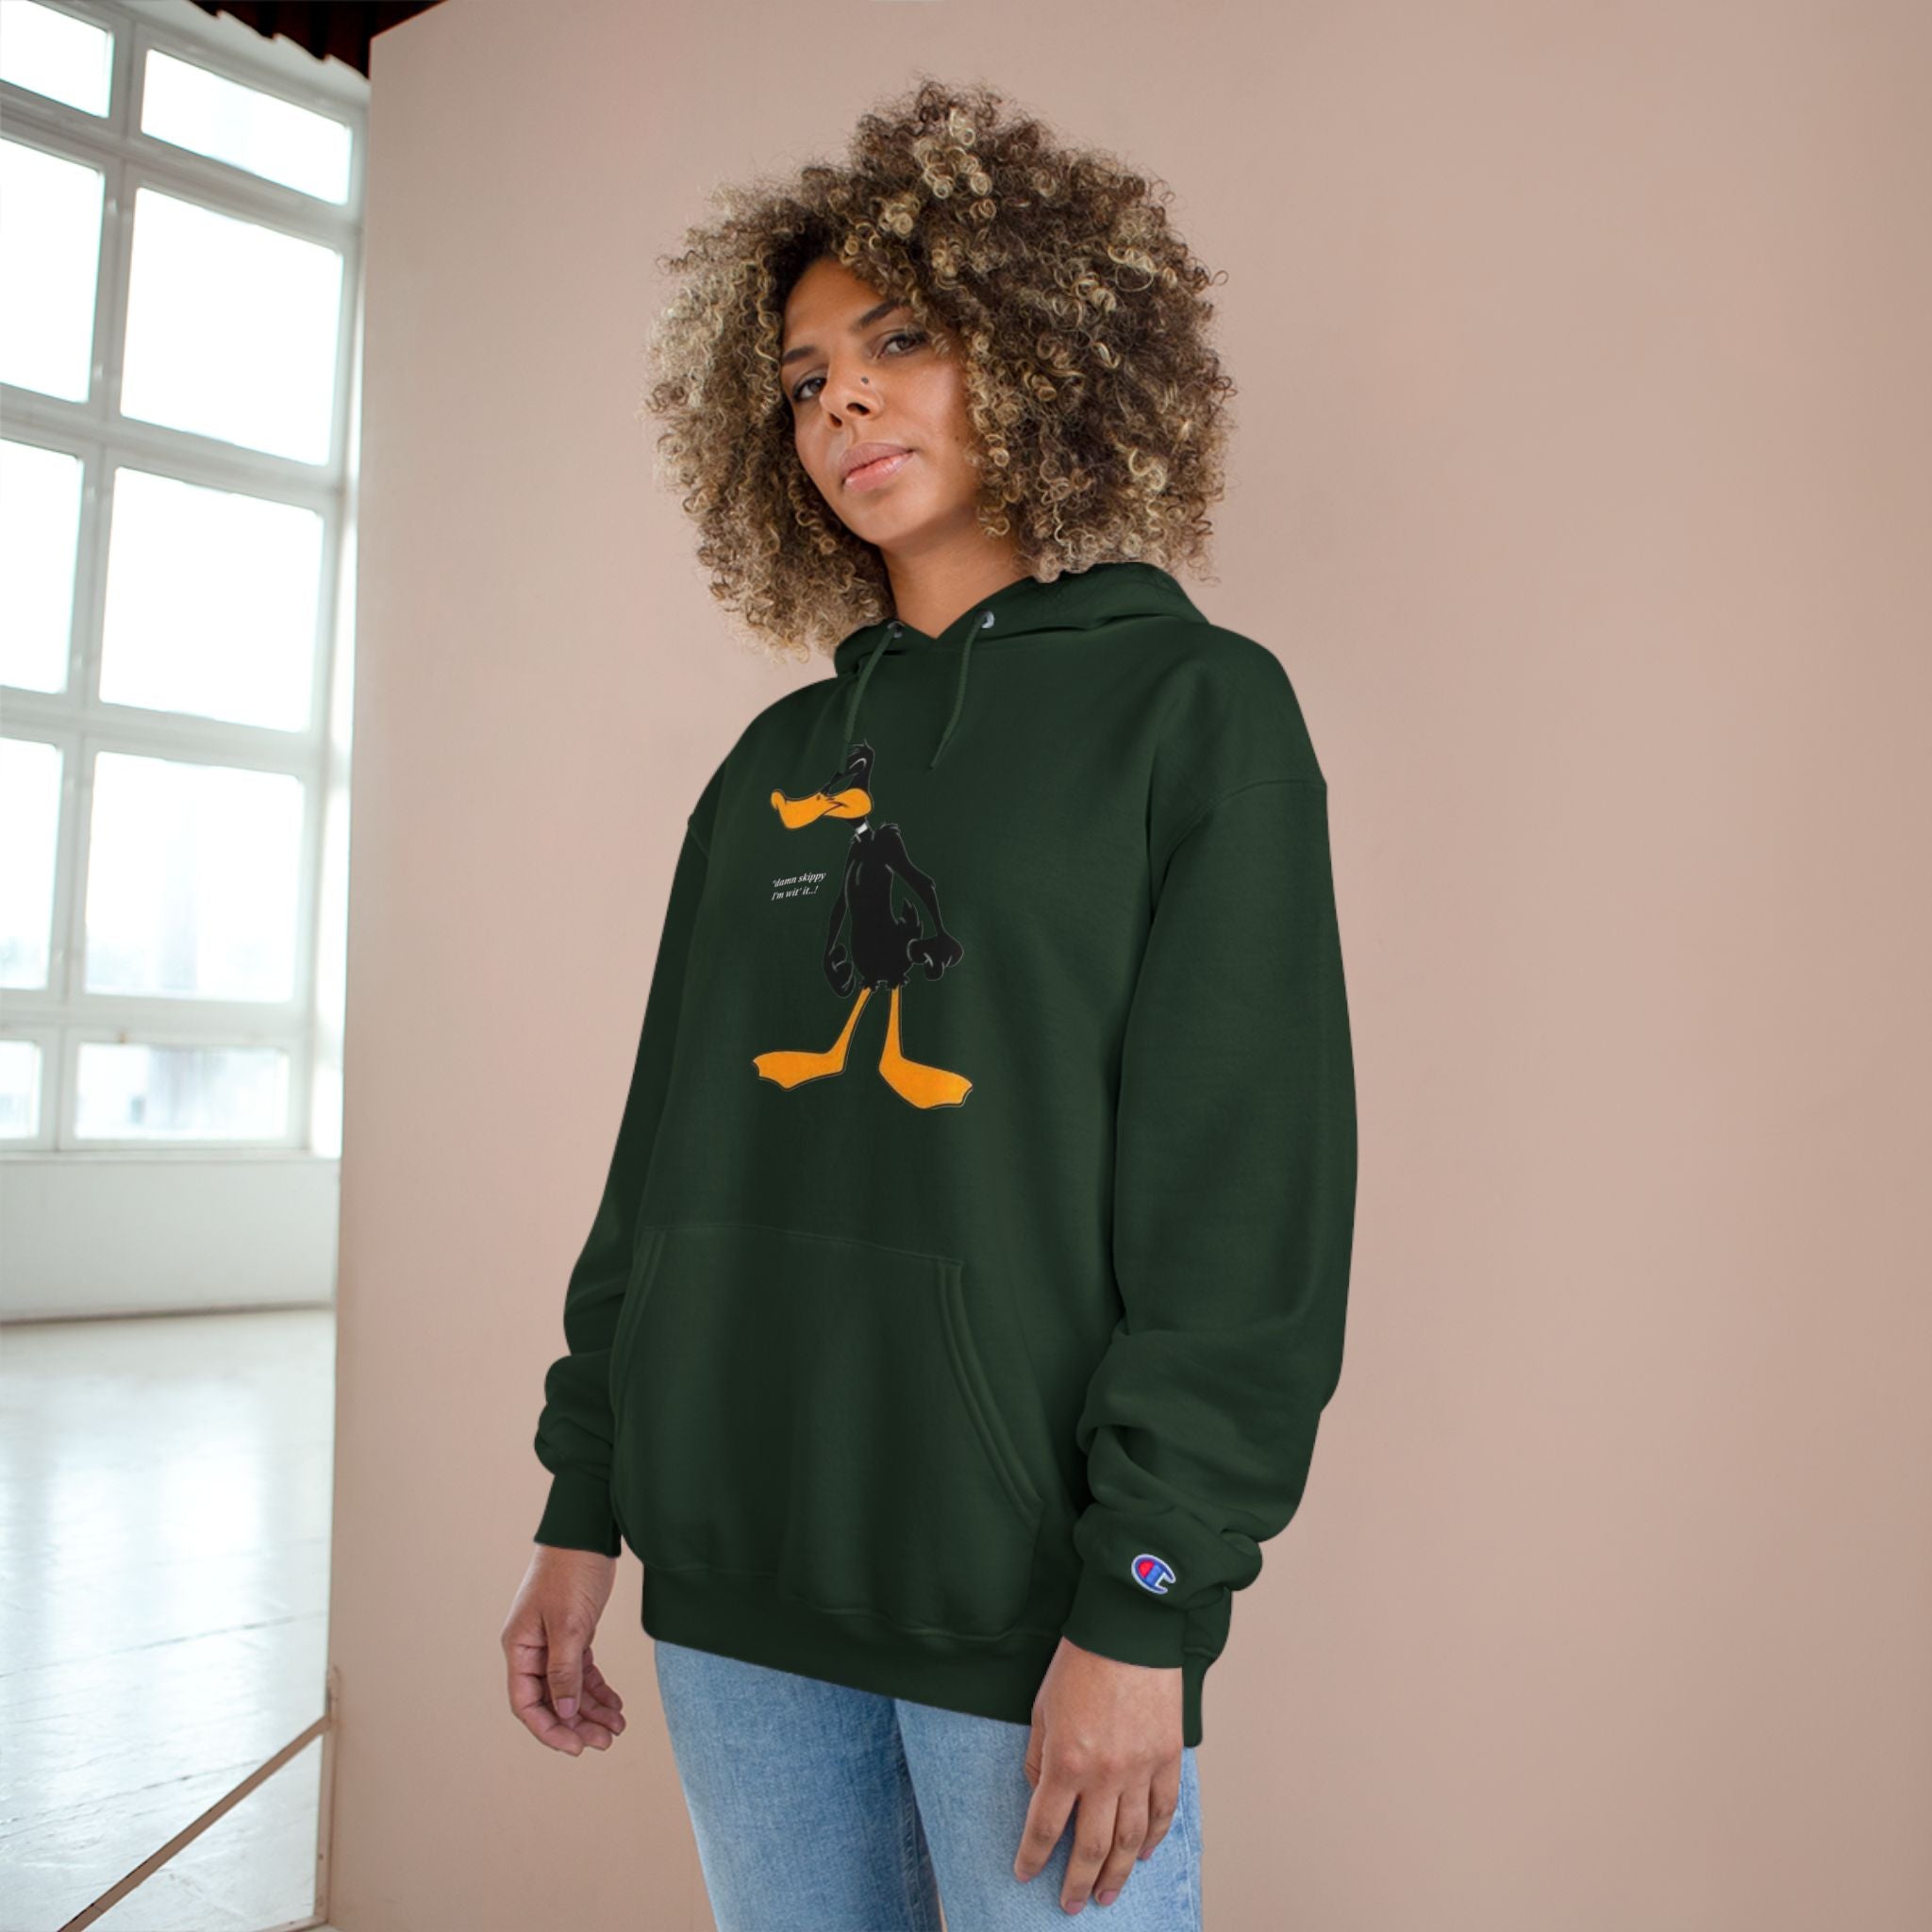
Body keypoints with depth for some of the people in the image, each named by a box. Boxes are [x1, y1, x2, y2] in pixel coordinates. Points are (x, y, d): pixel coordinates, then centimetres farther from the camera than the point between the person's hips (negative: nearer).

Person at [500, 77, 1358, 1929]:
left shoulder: (1195, 707, -3)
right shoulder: (774, 766, 11)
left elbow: (1246, 1190, -10)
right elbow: (664, 1148, 12)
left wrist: (1144, 1605, -15)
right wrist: (582, 1505, 9)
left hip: (1033, 1599, -4)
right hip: (737, 1578, 5)